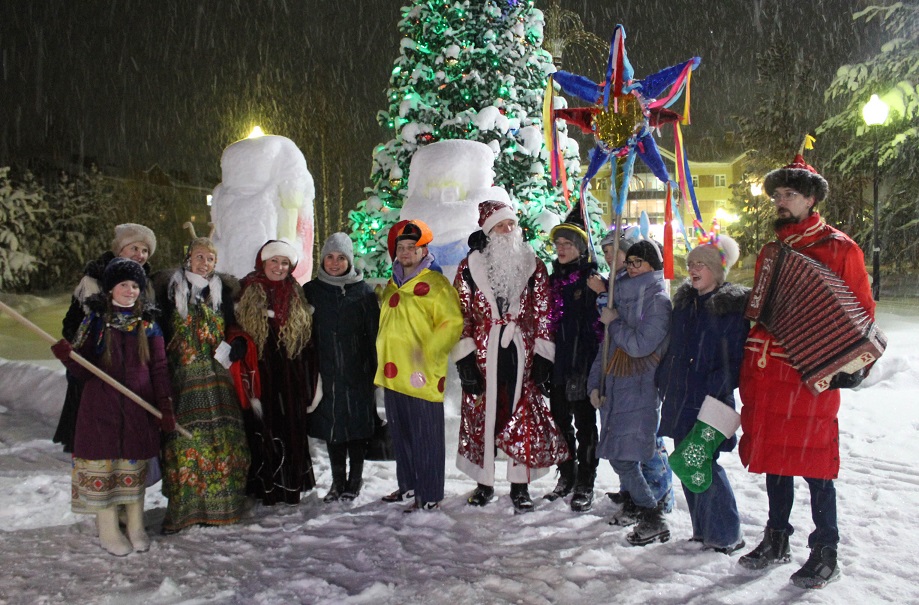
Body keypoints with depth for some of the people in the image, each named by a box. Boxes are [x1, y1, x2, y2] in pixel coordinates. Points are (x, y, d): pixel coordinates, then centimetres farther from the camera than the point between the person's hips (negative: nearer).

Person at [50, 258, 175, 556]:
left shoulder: (147, 324, 4)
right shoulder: (95, 321, -1)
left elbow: (159, 368, 5)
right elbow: (84, 369, -2)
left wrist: (165, 408, 1)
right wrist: (68, 356, -24)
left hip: (138, 406, 1)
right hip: (101, 406, -1)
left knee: (135, 464, 10)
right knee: (102, 464, 2)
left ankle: (136, 528, 24)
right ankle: (109, 532, 17)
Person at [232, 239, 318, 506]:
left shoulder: (297, 296, 13)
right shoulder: (246, 292, 4)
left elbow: (308, 339, 15)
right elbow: (233, 326, 5)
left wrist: (310, 379, 10)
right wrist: (239, 342, -16)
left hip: (290, 379, 3)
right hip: (259, 377, -2)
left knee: (292, 431, 4)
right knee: (262, 432, -4)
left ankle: (291, 489, 16)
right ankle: (266, 490, 6)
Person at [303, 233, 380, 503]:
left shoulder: (363, 291, 1)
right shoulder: (311, 290, 6)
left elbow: (374, 332, 2)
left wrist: (375, 367, -3)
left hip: (358, 372, -2)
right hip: (327, 372, 2)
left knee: (358, 423, 5)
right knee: (332, 425, 8)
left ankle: (355, 479, 21)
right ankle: (338, 480, 21)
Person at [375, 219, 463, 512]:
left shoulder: (436, 284, -7)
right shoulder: (392, 286, 16)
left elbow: (452, 323, -14)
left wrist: (428, 353, -22)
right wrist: (382, 357, 20)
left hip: (421, 376, -8)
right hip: (392, 375, 8)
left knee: (426, 438, 0)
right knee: (400, 435, 18)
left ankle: (429, 495, 10)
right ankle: (407, 485, 33)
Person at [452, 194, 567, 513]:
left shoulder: (532, 265, 6)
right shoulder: (470, 266, 1)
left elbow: (543, 313, 6)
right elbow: (462, 314, 0)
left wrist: (542, 355, 0)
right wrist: (465, 359, -7)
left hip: (521, 353, 1)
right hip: (483, 354, 0)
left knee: (523, 418, 3)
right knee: (482, 417, 6)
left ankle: (520, 486, 17)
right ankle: (484, 483, 22)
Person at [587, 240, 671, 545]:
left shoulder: (658, 300, -5)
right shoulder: (624, 296, 17)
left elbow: (641, 345, -16)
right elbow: (608, 345, 16)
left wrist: (614, 323, -4)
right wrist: (595, 383, 9)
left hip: (639, 389, -7)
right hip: (614, 387, 7)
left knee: (623, 457, -11)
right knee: (617, 454, 6)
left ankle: (653, 519, 1)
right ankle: (633, 504, 21)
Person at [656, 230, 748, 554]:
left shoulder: (734, 305, -7)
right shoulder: (684, 301, 13)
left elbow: (736, 360, -12)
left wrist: (715, 394, -19)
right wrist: (663, 383, 13)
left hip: (710, 403, -7)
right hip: (680, 397, 7)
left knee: (701, 464, -9)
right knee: (685, 463, 10)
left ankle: (726, 535, 8)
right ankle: (703, 529, 24)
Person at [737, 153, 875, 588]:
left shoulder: (838, 248, -2)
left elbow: (861, 312, -3)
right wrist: (748, 358, 14)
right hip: (765, 369, 6)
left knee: (813, 463, 0)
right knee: (774, 456, 14)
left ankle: (825, 554, 15)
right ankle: (777, 540, 28)